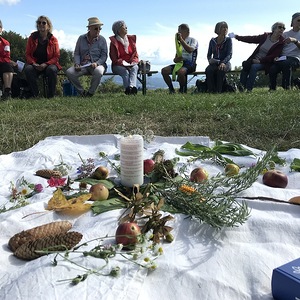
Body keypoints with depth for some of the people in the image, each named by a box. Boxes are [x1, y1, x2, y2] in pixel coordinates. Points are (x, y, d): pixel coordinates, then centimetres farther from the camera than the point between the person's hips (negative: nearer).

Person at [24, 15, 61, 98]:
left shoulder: (53, 39, 1)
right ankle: (35, 94, -18)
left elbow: (56, 57, -2)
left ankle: (51, 95, -21)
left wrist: (46, 64, -19)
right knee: (28, 69, -32)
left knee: (52, 70, -36)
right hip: (35, 64, 1)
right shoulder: (32, 38, 5)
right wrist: (34, 63, -16)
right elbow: (27, 54, 6)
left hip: (49, 64, -1)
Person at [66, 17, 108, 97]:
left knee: (98, 72, -39)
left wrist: (96, 63, -17)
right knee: (69, 72, -24)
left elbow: (104, 55, 2)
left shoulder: (102, 39, 6)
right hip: (83, 65, 2)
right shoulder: (81, 38, 11)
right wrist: (77, 64, -8)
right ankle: (82, 92, -8)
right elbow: (76, 53, 11)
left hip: (97, 64, -2)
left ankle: (90, 93, -16)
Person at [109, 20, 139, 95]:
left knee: (134, 68, -32)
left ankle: (132, 86, -54)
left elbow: (136, 55, 12)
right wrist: (123, 63, -17)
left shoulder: (131, 39, 14)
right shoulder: (114, 42, 1)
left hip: (131, 64, 2)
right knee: (125, 71, -34)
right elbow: (114, 58, -3)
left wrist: (133, 63, -8)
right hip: (118, 66, -2)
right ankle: (128, 89, -50)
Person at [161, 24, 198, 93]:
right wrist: (176, 59, -4)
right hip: (180, 63, 7)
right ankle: (171, 89, -5)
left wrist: (181, 39, -21)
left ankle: (182, 90, -15)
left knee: (180, 71, -39)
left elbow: (190, 50, -23)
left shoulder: (193, 40, 1)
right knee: (164, 70, -14)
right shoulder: (179, 42, 19)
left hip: (190, 64, -6)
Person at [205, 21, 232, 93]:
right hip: (214, 63, 2)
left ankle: (218, 90, -33)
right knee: (208, 70, -33)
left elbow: (229, 54, -4)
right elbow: (209, 54, 16)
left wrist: (223, 62, -24)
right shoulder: (212, 41, 12)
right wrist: (210, 60, -9)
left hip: (225, 63, -2)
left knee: (221, 70, -38)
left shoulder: (228, 40, 6)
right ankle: (211, 90, -30)